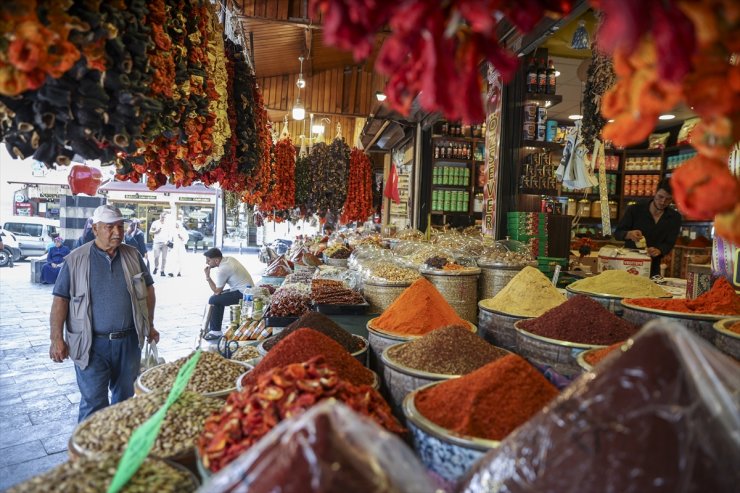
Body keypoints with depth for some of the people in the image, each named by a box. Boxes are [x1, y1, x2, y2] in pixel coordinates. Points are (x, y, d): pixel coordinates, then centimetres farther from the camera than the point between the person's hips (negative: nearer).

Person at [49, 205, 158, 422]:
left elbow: (148, 289, 11)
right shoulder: (76, 260, -5)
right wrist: (57, 338, -8)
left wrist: (149, 325, 11)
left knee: (125, 397, 17)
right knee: (93, 403, 0)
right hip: (92, 344, -3)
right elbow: (61, 299, -3)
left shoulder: (133, 256, 3)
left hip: (129, 341, 3)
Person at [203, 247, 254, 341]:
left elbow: (216, 291, -10)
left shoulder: (222, 270, -20)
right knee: (219, 297, 19)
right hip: (248, 289, 10)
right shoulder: (228, 259, 6)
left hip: (243, 294, -10)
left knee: (214, 300, -9)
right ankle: (214, 326, 25)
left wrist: (207, 276, -9)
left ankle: (216, 331, 0)